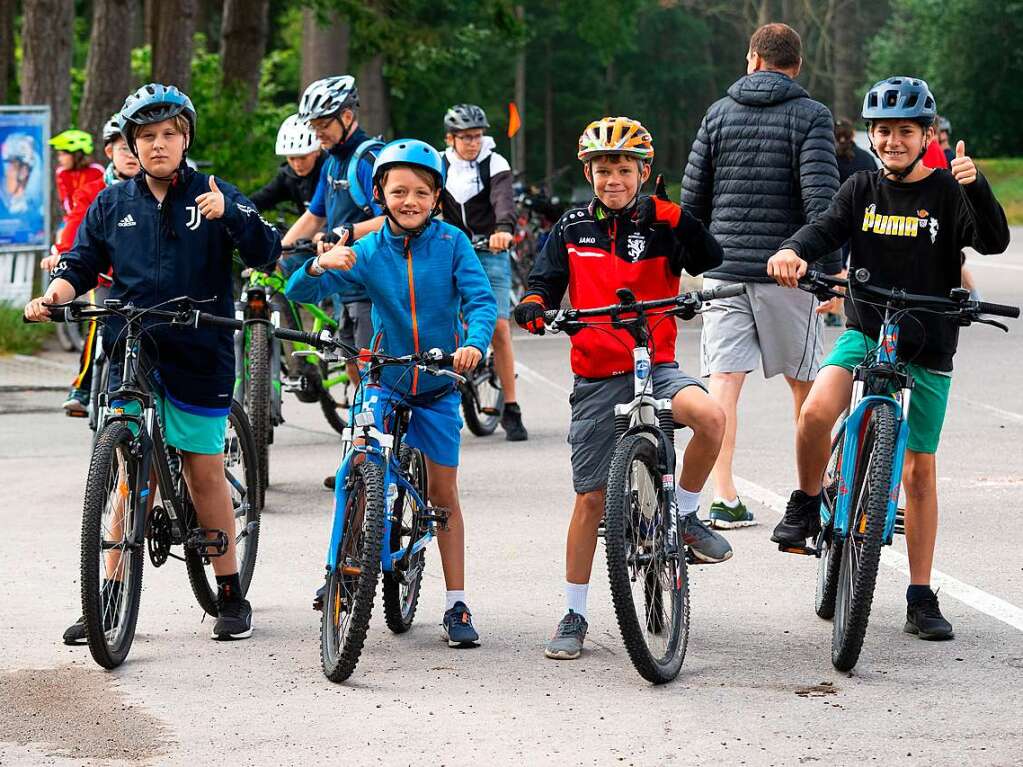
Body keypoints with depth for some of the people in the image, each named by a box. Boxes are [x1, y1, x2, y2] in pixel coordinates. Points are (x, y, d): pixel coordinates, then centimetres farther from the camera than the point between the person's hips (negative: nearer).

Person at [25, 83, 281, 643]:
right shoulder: (112, 204, 9)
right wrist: (53, 297, -9)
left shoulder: (213, 196, 2)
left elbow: (266, 254, -5)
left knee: (205, 473, 2)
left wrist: (228, 213, -22)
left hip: (197, 357, -2)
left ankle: (230, 596, 13)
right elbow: (81, 263, 11)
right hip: (130, 356, 2)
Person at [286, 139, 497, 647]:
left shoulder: (451, 243, -9)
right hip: (386, 379, 0)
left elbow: (481, 299, -17)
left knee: (444, 494, 5)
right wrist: (318, 266, -36)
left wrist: (474, 343, -37)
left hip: (439, 384, 0)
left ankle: (456, 605, 11)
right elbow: (300, 292, -14)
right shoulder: (368, 252, -8)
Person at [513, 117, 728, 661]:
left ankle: (685, 515, -8)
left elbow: (711, 262, -13)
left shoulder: (661, 222, -1)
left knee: (709, 415, -33)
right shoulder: (571, 229, 5)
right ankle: (573, 615, 16)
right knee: (590, 498, 3)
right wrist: (533, 306, -13)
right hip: (597, 376, 1)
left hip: (657, 366, -1)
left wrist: (682, 223, -28)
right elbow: (545, 282, 9)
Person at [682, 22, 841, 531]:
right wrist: (833, 268, -12)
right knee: (803, 381, 13)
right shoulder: (810, 116, -4)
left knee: (723, 382, -3)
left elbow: (692, 198, 9)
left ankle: (724, 498, -12)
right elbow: (820, 196, -14)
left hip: (725, 269, 2)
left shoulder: (719, 114, 7)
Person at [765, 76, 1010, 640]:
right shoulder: (863, 190, 3)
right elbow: (827, 229, -11)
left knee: (919, 471, 4)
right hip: (864, 334, 1)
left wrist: (975, 186, -38)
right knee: (816, 410, -28)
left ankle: (921, 599, 13)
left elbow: (994, 242, -20)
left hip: (926, 348, -1)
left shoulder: (947, 193, -5)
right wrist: (794, 251, -34)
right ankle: (806, 505, 0)